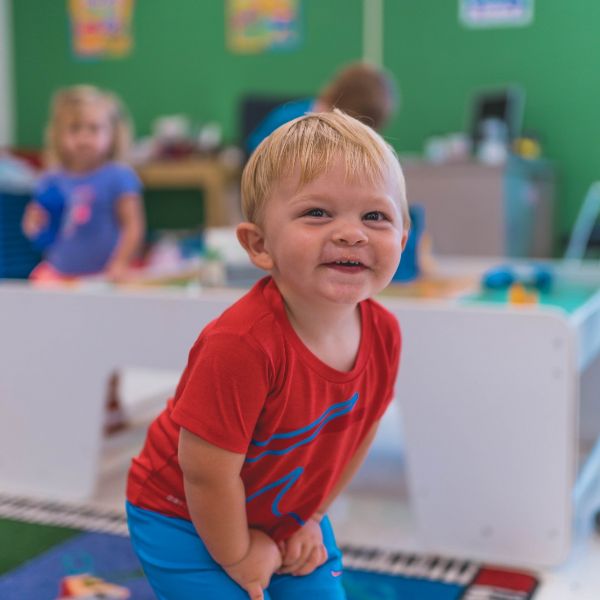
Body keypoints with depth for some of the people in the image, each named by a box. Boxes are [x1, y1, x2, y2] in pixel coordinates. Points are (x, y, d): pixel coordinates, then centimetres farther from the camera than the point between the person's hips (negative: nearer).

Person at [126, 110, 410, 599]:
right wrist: (237, 558, -13)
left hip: (289, 512, 6)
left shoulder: (383, 333, -15)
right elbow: (207, 471, -27)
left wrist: (308, 518, 4)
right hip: (182, 518, -5)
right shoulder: (243, 343, -36)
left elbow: (357, 434, 0)